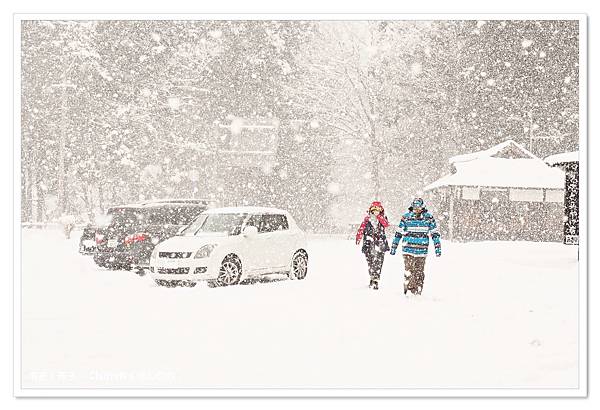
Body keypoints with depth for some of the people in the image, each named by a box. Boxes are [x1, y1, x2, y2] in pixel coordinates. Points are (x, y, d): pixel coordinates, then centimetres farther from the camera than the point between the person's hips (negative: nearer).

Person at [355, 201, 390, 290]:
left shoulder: (382, 218, 9)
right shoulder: (367, 219, 8)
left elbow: (386, 224, -12)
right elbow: (362, 228, -1)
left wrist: (379, 217, -16)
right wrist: (358, 237, -13)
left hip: (380, 245, -1)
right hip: (369, 244, 1)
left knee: (378, 263, -9)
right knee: (370, 262, 3)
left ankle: (376, 281, -9)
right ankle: (372, 278, 21)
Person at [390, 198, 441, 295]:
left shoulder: (429, 218, 2)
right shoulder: (406, 217, 2)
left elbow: (435, 233, 7)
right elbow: (398, 233, 9)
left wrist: (438, 248, 3)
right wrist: (393, 247, 9)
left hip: (422, 250, 1)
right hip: (408, 250, -1)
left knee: (419, 272, 5)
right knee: (409, 270, -8)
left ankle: (418, 292, 13)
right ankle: (408, 289, -2)